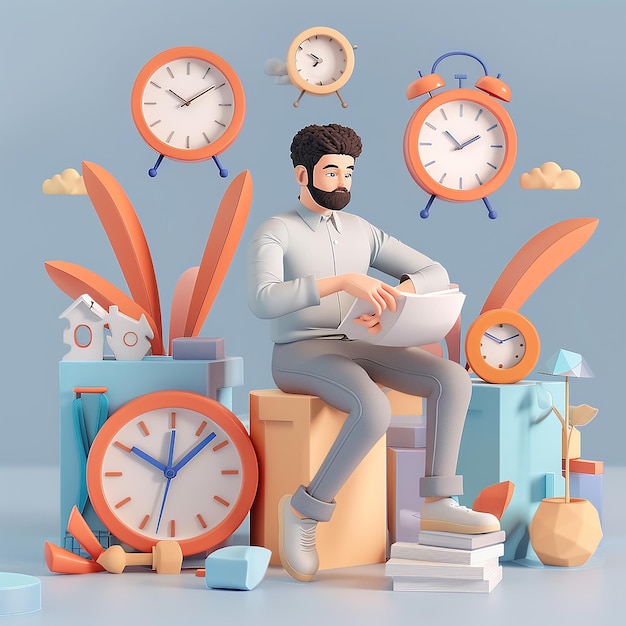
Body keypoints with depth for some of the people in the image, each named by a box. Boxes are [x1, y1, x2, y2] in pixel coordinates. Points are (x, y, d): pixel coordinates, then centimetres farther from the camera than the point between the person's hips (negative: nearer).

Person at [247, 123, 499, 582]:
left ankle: (438, 502, -15)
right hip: (300, 354, -6)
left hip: (356, 347, 7)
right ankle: (305, 510, -17)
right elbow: (262, 301, -26)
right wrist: (342, 281, -35)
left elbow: (436, 274, 6)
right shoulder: (274, 233, -6)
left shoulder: (362, 232, 13)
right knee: (374, 411, -35)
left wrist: (394, 296, -17)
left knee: (453, 379, -15)